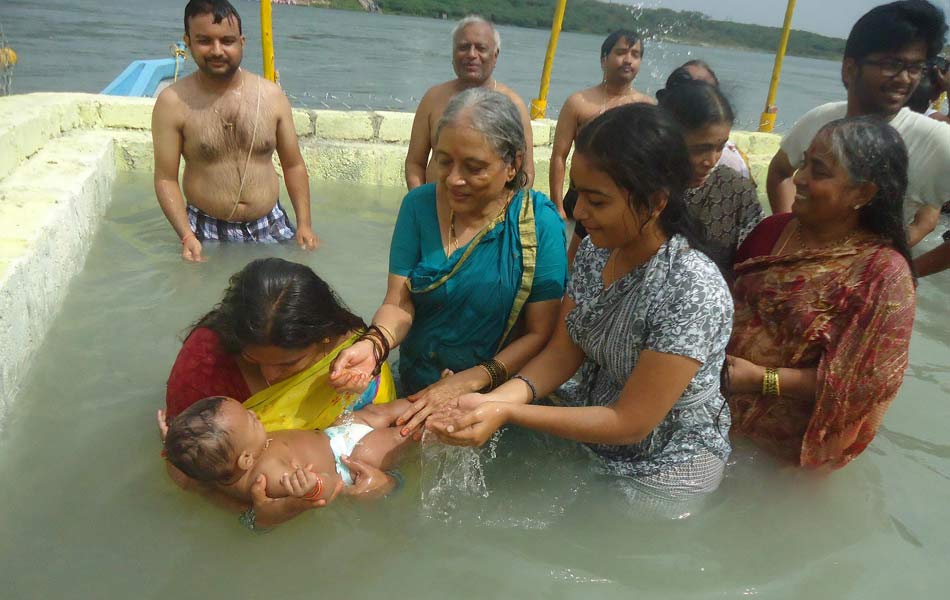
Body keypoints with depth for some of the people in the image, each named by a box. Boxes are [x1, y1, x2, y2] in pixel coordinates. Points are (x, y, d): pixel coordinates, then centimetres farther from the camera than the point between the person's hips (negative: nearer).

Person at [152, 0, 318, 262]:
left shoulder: (272, 95, -1)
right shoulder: (173, 102, -8)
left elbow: (293, 165, 6)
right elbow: (166, 179, -6)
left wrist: (304, 224, -2)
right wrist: (186, 236, -18)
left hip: (271, 227, 2)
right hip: (207, 231, -1)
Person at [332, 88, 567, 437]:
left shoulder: (540, 222, -12)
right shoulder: (420, 205, -2)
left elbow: (541, 333, -12)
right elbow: (398, 303, -5)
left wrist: (468, 382, -22)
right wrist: (374, 344, -27)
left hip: (496, 393, -3)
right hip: (415, 388, 3)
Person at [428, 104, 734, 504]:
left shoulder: (693, 292, -30)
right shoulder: (595, 250, -8)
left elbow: (631, 423, -26)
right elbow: (562, 353, -5)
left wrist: (507, 413, -30)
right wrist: (497, 399, -23)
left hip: (661, 468, -5)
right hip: (592, 419, 6)